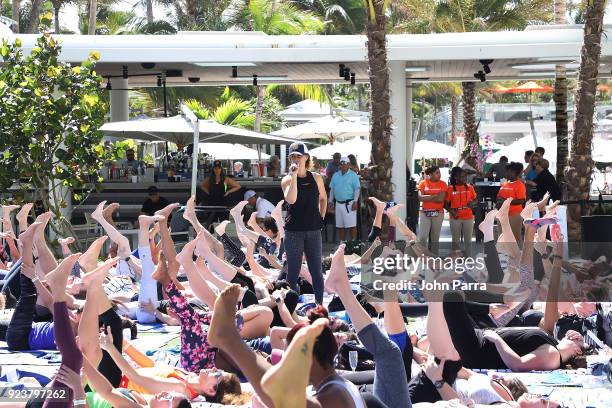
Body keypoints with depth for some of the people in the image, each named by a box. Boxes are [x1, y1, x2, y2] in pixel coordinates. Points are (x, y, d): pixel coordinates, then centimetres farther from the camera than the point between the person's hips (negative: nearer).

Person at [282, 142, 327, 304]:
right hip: (293, 231, -2)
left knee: (316, 271, 6)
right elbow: (290, 200, -22)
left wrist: (321, 217, 10)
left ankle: (320, 305, 13)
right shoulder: (287, 179, -3)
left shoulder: (316, 178, 5)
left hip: (313, 230, 2)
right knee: (293, 271, 1)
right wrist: (294, 176, -24)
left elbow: (323, 199, 21)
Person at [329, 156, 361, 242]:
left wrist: (355, 201, -15)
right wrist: (331, 201, 11)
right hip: (338, 203, 5)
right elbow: (332, 189, 17)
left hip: (349, 203, -5)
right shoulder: (335, 175, 13)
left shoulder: (353, 175, -1)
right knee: (340, 225, 8)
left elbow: (357, 189, -6)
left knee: (351, 225, -7)